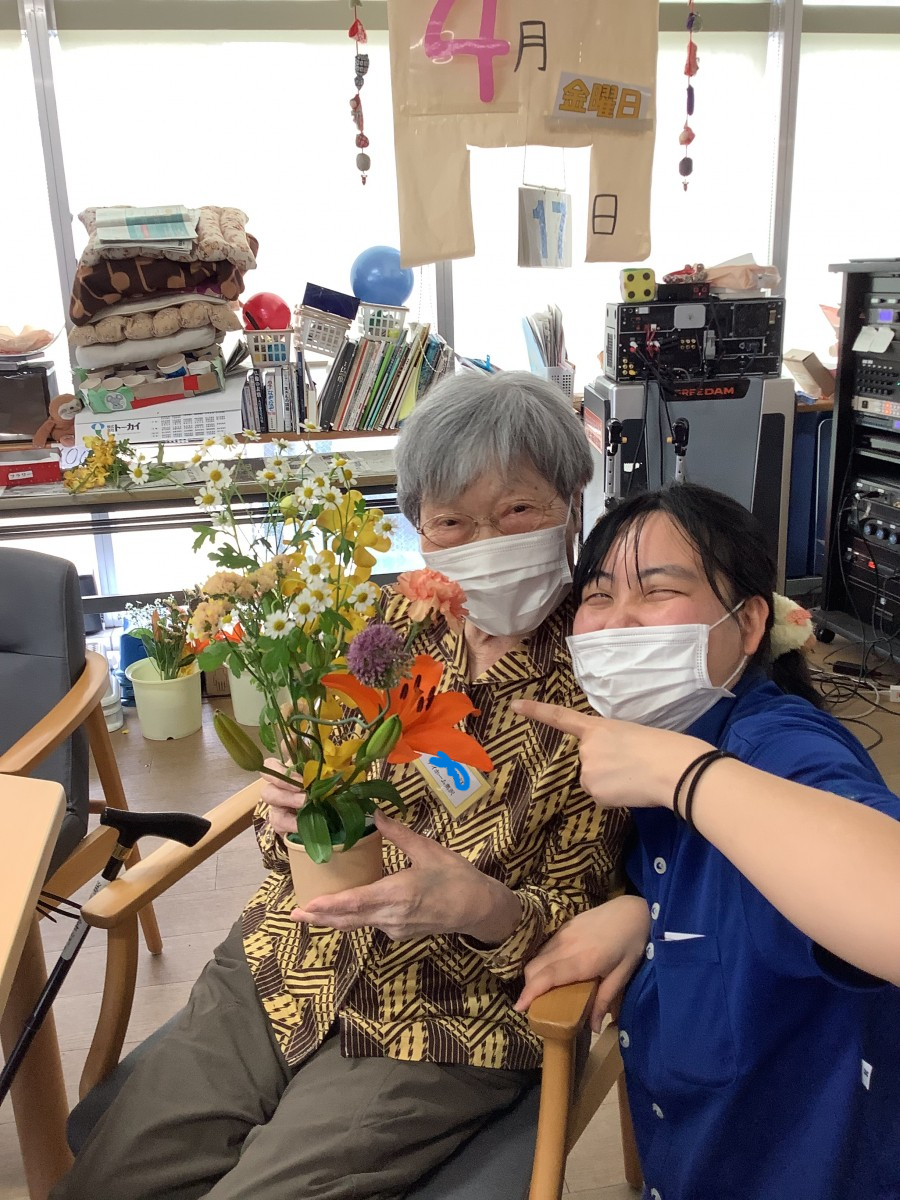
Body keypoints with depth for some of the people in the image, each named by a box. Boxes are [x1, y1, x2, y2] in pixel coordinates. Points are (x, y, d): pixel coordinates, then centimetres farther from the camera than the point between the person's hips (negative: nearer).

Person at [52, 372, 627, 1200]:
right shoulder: (401, 618, -2)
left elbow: (584, 914, -8)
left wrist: (487, 910, -28)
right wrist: (290, 812, -12)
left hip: (441, 1029, -4)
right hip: (278, 972, 5)